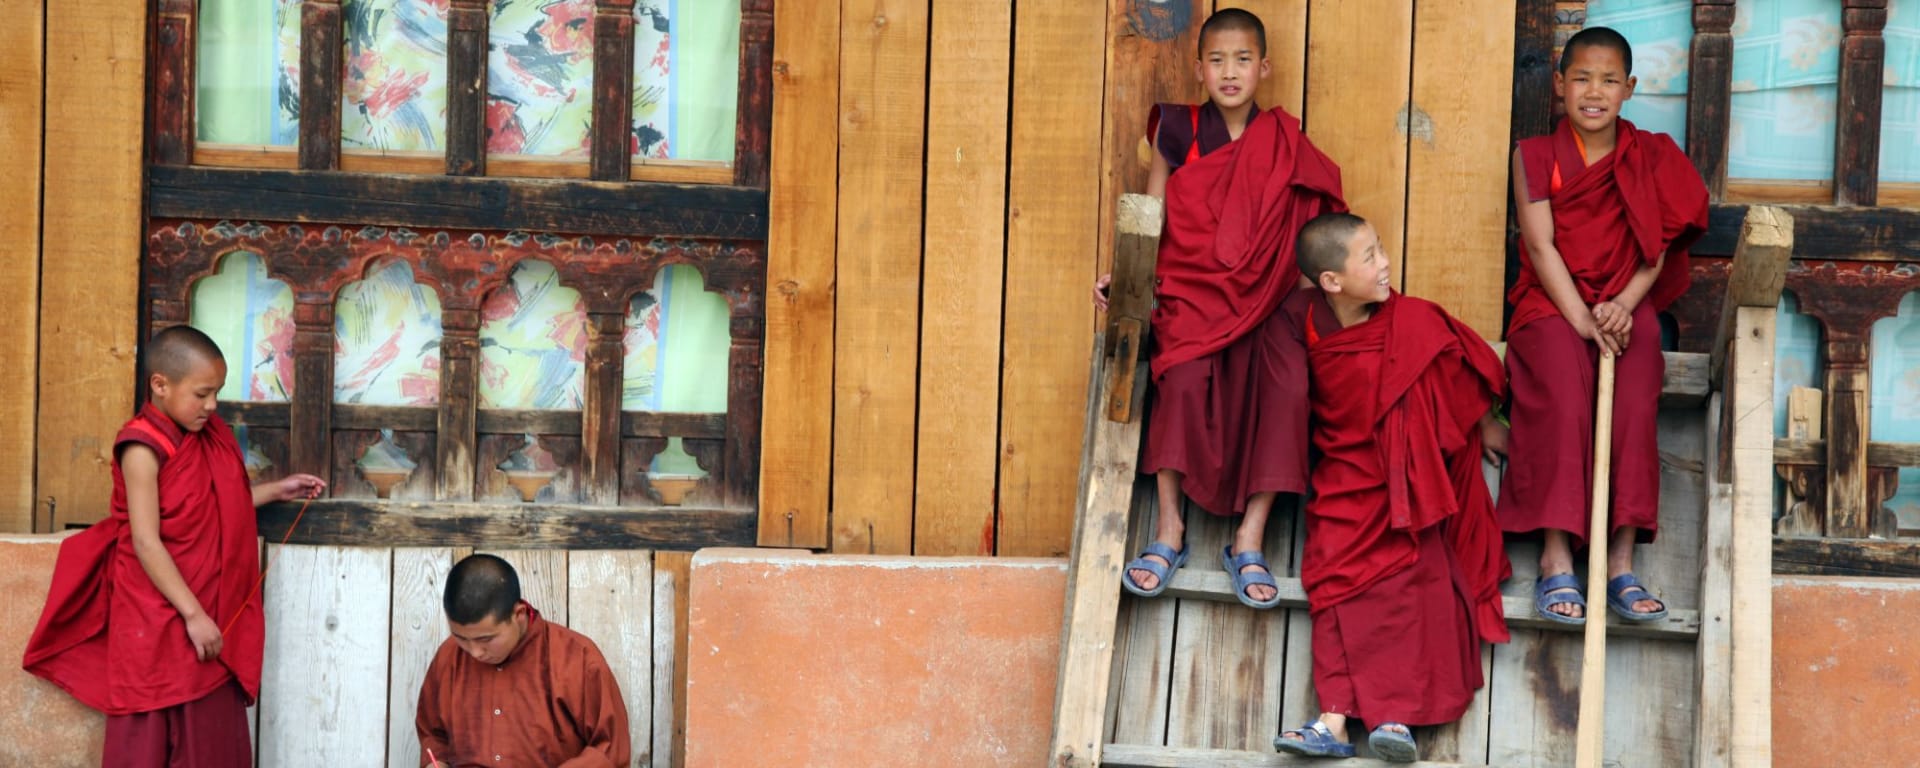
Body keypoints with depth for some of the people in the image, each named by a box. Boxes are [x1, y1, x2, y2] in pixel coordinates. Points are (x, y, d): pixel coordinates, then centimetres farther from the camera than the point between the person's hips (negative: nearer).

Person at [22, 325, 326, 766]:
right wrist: (193, 614, -22)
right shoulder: (143, 448, -18)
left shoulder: (204, 438, 7)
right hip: (155, 622, -8)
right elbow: (146, 543, -21)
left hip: (207, 612, 8)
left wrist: (277, 490, 16)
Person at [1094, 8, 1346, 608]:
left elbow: (1302, 232, 8)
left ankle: (1249, 541, -20)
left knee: (1288, 379, -26)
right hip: (1188, 293, -1)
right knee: (1186, 374, -30)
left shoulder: (1282, 143, 6)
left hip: (1257, 302, 1)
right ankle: (1169, 530, -21)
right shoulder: (1178, 131, 5)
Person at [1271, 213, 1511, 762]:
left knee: (1412, 580, -18)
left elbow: (1465, 372, 6)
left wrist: (1488, 427, 17)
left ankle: (1399, 713, -24)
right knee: (1338, 580, -14)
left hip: (1408, 485, -2)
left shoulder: (1415, 321, -9)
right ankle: (1335, 719, -24)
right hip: (1346, 482, 2)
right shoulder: (1304, 321, -6)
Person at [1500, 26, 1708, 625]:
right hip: (1553, 305, -1)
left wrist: (1623, 305, -17)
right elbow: (1540, 246, -4)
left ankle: (1622, 562, -28)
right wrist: (1581, 320, -17)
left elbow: (1657, 247, 2)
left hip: (1625, 307, 2)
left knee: (1635, 403, -27)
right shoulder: (1536, 157, 5)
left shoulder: (1649, 158, 10)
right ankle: (1556, 560, -31)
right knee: (1566, 399, -31)